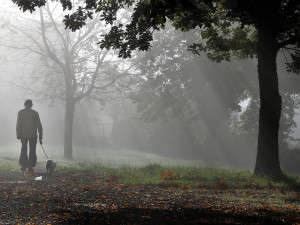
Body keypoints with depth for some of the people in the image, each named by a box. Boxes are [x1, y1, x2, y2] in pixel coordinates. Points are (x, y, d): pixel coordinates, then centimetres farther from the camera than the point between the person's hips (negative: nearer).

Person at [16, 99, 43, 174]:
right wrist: (40, 137, 7)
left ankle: (23, 166, 7)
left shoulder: (20, 112, 2)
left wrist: (18, 135, -2)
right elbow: (39, 126, 2)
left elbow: (18, 124, -4)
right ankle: (30, 167, -1)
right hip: (33, 135, 0)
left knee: (24, 150, 11)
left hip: (23, 135, 1)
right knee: (32, 151, 3)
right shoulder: (35, 113, 2)